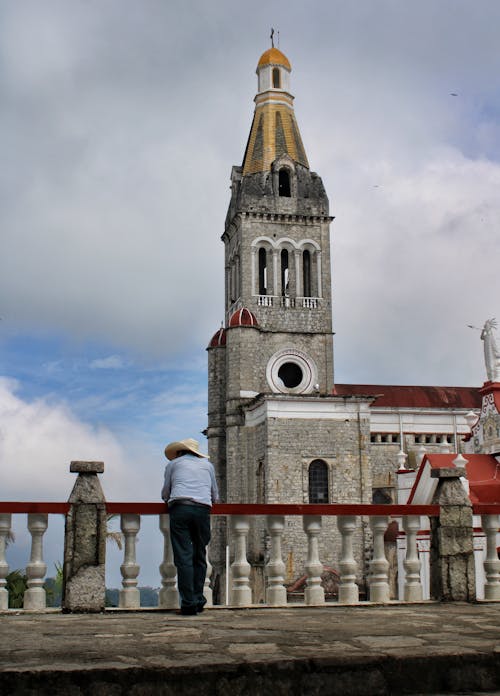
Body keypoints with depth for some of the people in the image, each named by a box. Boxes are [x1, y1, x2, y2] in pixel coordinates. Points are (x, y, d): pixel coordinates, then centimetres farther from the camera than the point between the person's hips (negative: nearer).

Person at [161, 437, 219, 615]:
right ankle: (198, 599, 10)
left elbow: (165, 495, 25)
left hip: (179, 508, -2)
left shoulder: (173, 464, 21)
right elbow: (215, 497, 31)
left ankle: (188, 603, -8)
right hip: (203, 509, 2)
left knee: (183, 557, -4)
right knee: (199, 556, 12)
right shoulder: (207, 465, 26)